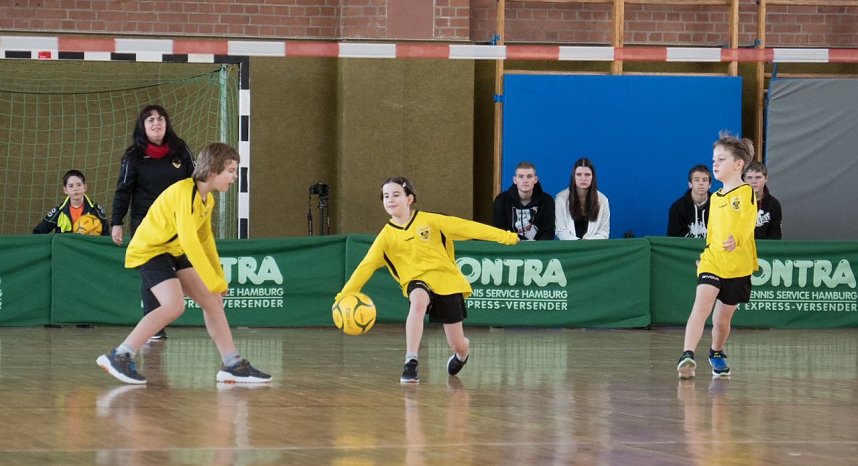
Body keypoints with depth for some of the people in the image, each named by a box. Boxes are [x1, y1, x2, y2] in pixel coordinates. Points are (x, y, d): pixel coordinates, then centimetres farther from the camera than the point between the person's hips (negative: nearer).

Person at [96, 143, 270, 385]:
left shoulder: (207, 199, 7)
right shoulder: (185, 193, -23)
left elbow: (206, 240, 16)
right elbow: (189, 241, -30)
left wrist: (219, 280, 13)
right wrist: (214, 282, -29)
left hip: (174, 253, 10)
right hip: (149, 250, -10)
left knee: (213, 301, 4)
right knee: (174, 305, -27)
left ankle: (233, 365, 10)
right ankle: (119, 356, -23)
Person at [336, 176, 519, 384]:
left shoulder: (429, 221, -3)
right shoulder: (386, 236, 0)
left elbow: (466, 227, -4)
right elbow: (366, 266, -5)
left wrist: (504, 236, -6)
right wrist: (345, 294, -16)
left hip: (447, 281, 0)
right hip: (417, 281, 0)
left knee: (458, 346, 3)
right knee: (418, 302, -40)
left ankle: (461, 355, 44)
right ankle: (410, 363, -39)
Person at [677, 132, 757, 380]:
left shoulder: (746, 193, -6)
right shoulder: (715, 198, 13)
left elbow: (746, 224, -22)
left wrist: (736, 239, -39)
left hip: (737, 266, -3)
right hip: (712, 263, 3)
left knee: (722, 320, 9)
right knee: (701, 304, -21)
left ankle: (716, 353, 38)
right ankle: (687, 355, -31)